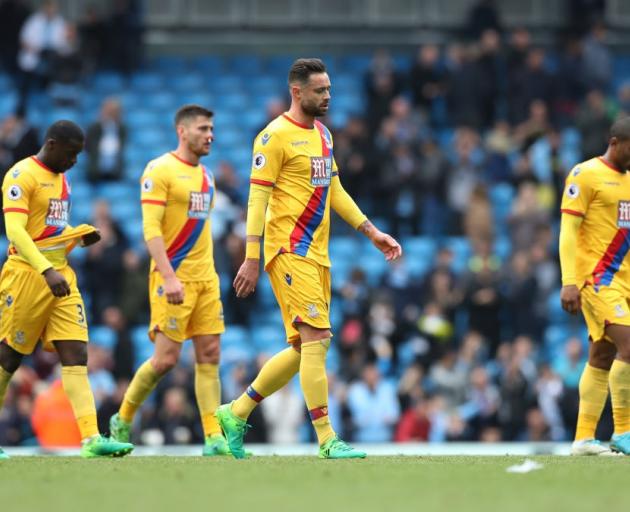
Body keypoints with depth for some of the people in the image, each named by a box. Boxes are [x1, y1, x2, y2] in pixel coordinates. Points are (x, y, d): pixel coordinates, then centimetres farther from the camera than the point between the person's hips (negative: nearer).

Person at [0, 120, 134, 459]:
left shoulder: (59, 177, 17)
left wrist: (81, 236, 6)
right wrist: (47, 271, -31)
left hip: (60, 275, 8)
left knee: (76, 354, -4)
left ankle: (91, 438, -12)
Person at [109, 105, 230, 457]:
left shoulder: (205, 176, 15)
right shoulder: (160, 171, -9)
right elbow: (151, 229, -16)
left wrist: (210, 275, 17)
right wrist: (169, 277, -24)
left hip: (205, 279, 7)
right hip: (173, 278, -7)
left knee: (210, 355, 0)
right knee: (166, 358, -7)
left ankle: (215, 438, -2)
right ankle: (123, 421, 13)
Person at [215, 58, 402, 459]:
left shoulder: (322, 134, 16)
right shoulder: (276, 136, -10)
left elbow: (335, 192, 25)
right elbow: (257, 199, -12)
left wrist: (373, 234, 19)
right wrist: (252, 260, -17)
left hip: (317, 253, 9)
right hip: (289, 251, -9)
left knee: (306, 348, 9)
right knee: (316, 339, -13)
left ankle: (236, 414, 21)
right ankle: (327, 440, -12)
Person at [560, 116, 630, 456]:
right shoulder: (586, 174, -7)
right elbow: (568, 231, -11)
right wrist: (569, 283, -18)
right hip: (596, 276, -8)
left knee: (602, 357, 7)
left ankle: (584, 439, 9)